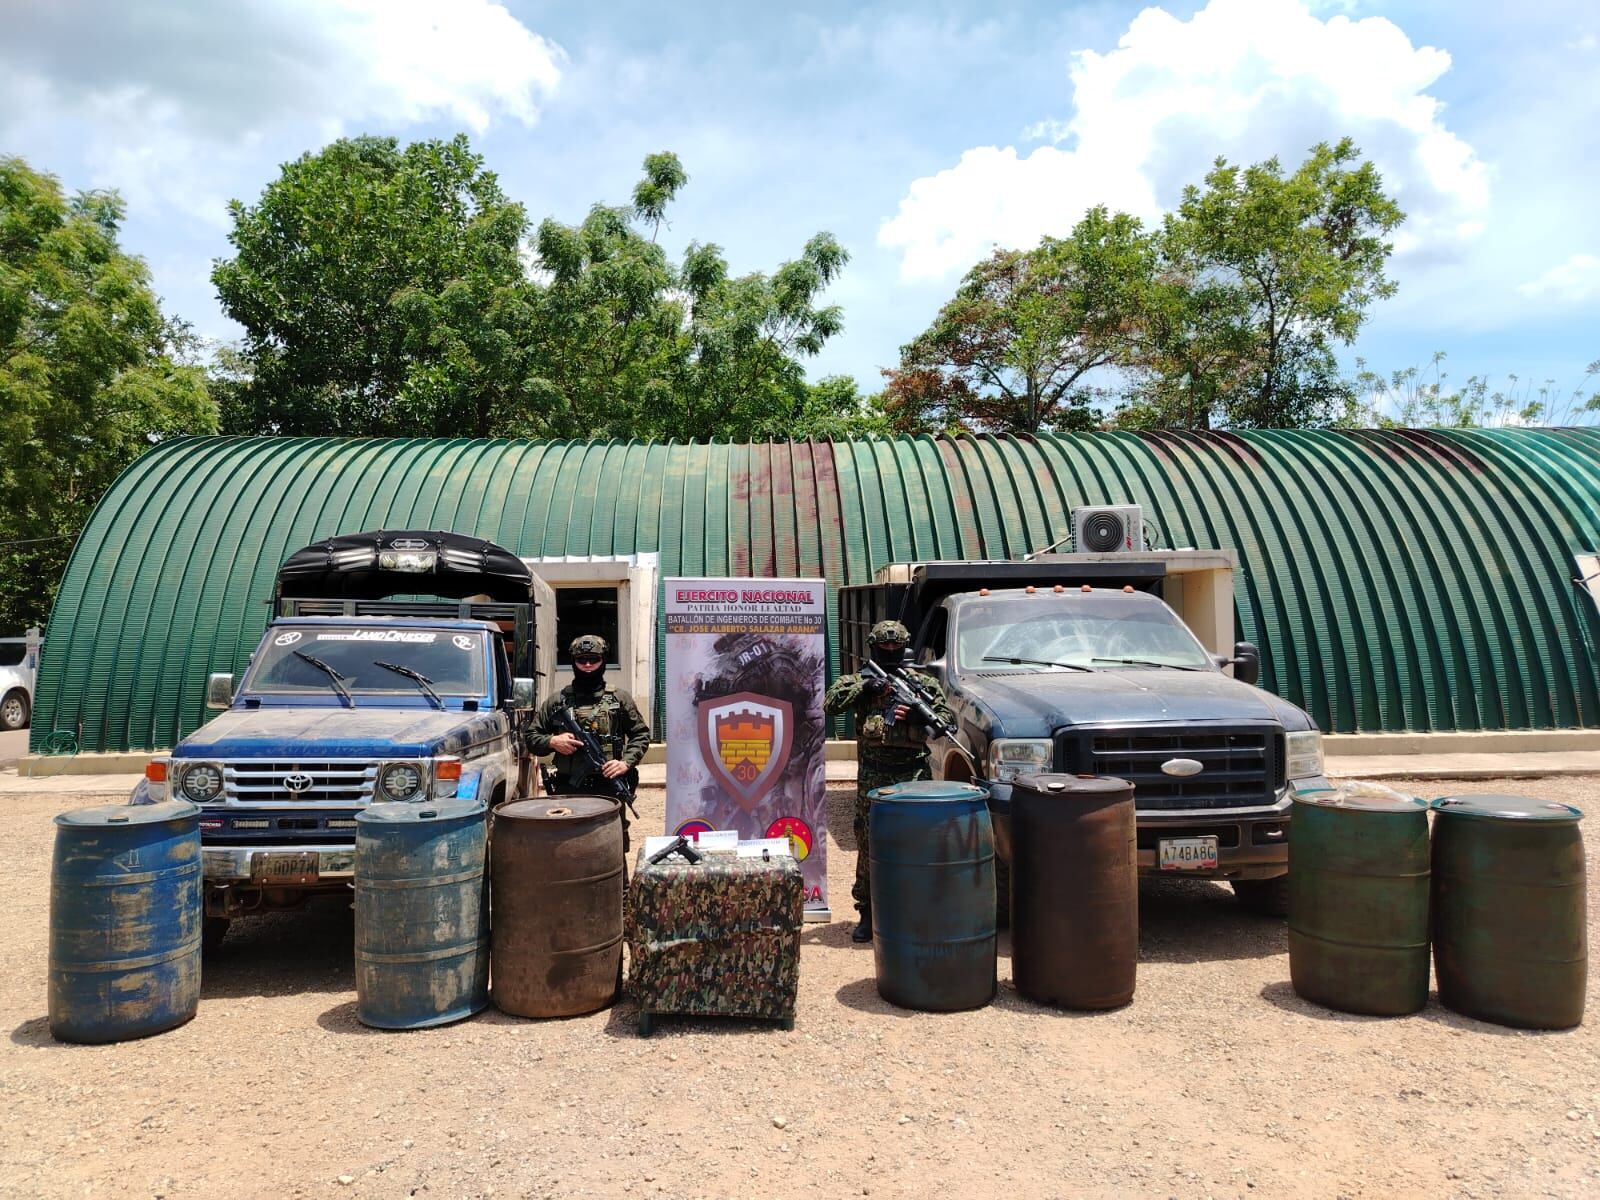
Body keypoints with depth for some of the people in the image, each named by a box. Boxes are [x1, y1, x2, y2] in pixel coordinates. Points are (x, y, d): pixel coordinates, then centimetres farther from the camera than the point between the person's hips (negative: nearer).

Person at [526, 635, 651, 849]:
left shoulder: (619, 698, 8)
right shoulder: (557, 701, 9)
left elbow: (641, 734, 9)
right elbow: (531, 737, 12)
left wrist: (626, 762, -7)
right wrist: (552, 741, -8)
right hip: (568, 791, 1)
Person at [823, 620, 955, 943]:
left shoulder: (923, 682, 10)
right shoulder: (859, 681, 10)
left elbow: (948, 718, 5)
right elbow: (830, 704, -5)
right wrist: (864, 687, -14)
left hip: (912, 775, 0)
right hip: (871, 777, 0)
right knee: (868, 844, 4)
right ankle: (867, 912, 14)